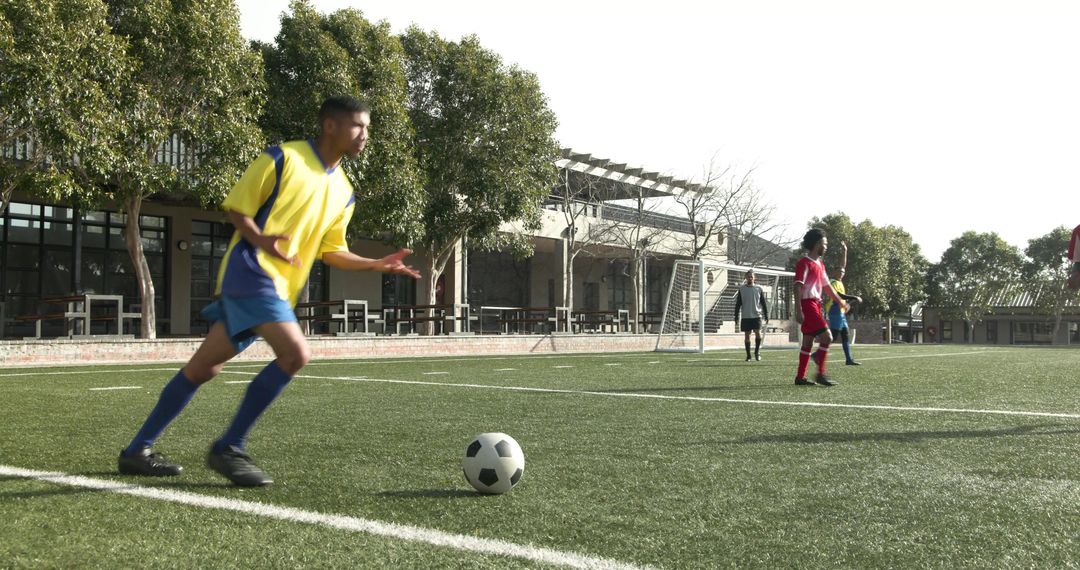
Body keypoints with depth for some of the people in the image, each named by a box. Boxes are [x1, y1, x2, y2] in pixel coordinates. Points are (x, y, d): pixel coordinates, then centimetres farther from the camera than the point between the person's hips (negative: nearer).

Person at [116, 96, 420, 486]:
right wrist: (260, 240, -22)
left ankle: (137, 451, 24)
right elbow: (235, 208, -4)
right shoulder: (282, 158, -7)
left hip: (280, 288, 8)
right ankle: (229, 448, -8)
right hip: (250, 271, -8)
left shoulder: (343, 192, 15)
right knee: (296, 353, -22)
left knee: (204, 369, 12)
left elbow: (331, 251, 17)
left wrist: (377, 264, 5)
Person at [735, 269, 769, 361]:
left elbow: (763, 303, 9)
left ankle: (757, 351, 6)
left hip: (757, 316, -1)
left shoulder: (759, 288, 5)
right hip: (745, 317, 1)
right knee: (747, 335, 3)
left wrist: (766, 315, 4)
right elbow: (738, 304, 6)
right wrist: (736, 317, 1)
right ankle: (748, 356, 11)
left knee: (758, 333, -15)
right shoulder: (742, 289, 5)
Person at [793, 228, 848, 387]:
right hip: (808, 304, -10)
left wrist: (840, 301, 27)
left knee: (808, 342, 9)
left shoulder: (820, 264, 18)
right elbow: (798, 286, -17)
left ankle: (800, 377, 12)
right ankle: (821, 374, -9)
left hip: (816, 305, 10)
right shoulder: (804, 263, -11)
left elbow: (827, 286, 27)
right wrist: (798, 310, -24)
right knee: (826, 336, -14)